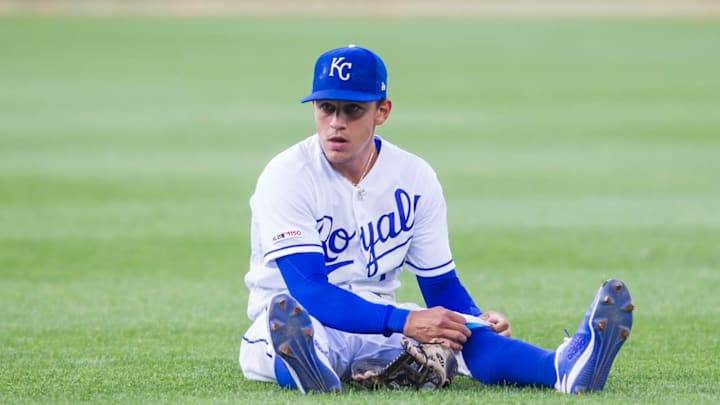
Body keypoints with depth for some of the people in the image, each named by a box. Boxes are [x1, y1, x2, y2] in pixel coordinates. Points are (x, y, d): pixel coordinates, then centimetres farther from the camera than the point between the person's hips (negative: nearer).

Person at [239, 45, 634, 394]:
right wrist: (405, 323, -36)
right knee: (290, 316, -40)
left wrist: (478, 321, -17)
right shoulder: (287, 177, -15)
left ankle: (565, 369, -55)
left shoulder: (415, 178, 2)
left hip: (378, 318, 3)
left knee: (462, 329, -28)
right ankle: (310, 369, -74)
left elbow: (441, 284, 7)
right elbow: (310, 292, -25)